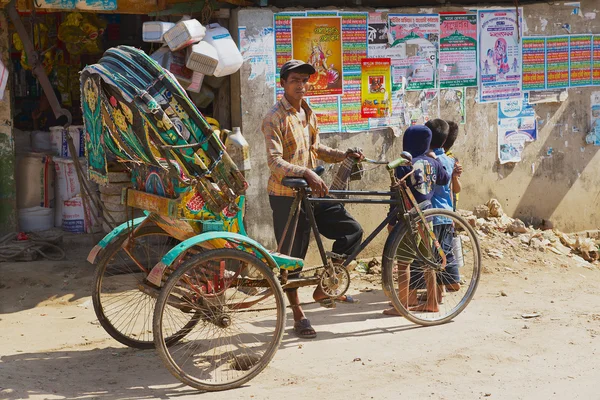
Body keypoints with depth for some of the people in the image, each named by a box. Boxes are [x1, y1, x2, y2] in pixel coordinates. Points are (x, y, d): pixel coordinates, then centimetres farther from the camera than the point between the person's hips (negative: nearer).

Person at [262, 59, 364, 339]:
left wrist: (344, 155, 7)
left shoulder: (308, 114, 12)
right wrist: (307, 173, -34)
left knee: (352, 231, 0)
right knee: (292, 257, 1)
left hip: (311, 192, 7)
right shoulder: (275, 118, -13)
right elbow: (275, 161, -21)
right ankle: (298, 315, 16)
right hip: (286, 196, -7)